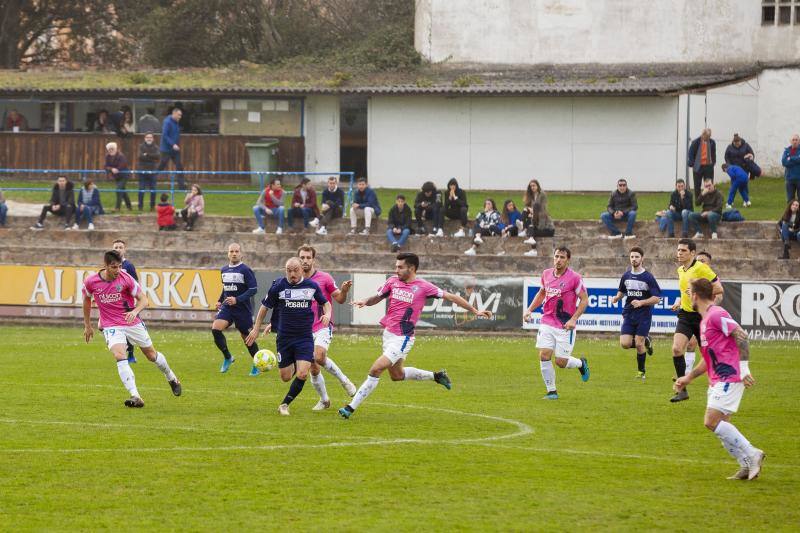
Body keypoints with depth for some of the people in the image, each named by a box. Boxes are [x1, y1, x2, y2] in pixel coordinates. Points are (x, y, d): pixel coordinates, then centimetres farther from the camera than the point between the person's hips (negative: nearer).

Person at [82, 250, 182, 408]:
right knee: (120, 356, -25)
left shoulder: (125, 278, -14)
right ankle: (136, 397, -31)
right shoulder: (91, 282, -10)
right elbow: (87, 300, 11)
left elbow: (143, 299, -8)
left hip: (132, 322, 1)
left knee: (152, 355, 14)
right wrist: (87, 325, 17)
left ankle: (172, 378, 44)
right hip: (111, 326, -1)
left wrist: (135, 311, -29)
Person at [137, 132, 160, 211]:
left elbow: (158, 156, -13)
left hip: (152, 171, 1)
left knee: (153, 189, 3)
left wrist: (147, 154, -18)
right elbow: (141, 156, -14)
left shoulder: (155, 147, 4)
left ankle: (152, 206, 11)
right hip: (142, 171, -1)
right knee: (141, 189, -1)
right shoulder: (141, 146, 1)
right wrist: (151, 157, -16)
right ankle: (140, 206, 6)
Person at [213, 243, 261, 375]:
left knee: (247, 337, 4)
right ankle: (227, 357, 0)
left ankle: (257, 366, 22)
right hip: (226, 307, 5)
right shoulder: (224, 270, 10)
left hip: (243, 309, -5)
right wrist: (220, 300, 11)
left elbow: (253, 289, -14)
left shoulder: (245, 270, -10)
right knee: (215, 329, -17)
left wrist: (237, 300, -23)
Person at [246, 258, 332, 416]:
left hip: (305, 337, 0)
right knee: (285, 377, 6)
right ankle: (292, 366, 43)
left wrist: (327, 314, -6)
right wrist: (256, 329, 7)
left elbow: (325, 303, 15)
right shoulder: (278, 286, -6)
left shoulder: (312, 286, -1)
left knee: (302, 375, -16)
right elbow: (265, 307, 7)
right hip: (284, 337, 0)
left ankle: (285, 404, 2)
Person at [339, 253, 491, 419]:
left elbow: (451, 297, -5)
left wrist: (475, 311, -5)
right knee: (396, 375, 22)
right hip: (388, 334, 7)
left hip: (402, 338, -7)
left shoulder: (423, 287, -11)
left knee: (376, 369, -16)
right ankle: (436, 376, 40)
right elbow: (377, 298, 15)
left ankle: (351, 407, -9)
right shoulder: (393, 281, 3)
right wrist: (365, 301, -8)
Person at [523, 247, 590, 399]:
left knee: (561, 362, -4)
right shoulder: (546, 274, 5)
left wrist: (573, 319, -19)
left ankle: (581, 363, 30)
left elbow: (584, 299, -9)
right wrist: (529, 310, 12)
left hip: (565, 326, -4)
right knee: (544, 356, -8)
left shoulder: (575, 278, -11)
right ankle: (551, 391, 6)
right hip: (547, 323, 4)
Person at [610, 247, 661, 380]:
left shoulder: (648, 277, -8)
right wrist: (616, 298, -1)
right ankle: (645, 341, 21)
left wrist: (641, 302, -22)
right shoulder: (626, 276, 6)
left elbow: (657, 298, -9)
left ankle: (641, 371, 15)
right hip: (629, 314, 4)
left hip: (644, 315, -4)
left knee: (639, 344, -5)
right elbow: (622, 291, 22)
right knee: (625, 344, -9)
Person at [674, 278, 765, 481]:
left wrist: (744, 368, -22)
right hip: (717, 380, 10)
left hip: (728, 378, -10)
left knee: (712, 422, -16)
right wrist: (689, 378, 27)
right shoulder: (704, 321, 21)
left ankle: (752, 455, -12)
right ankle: (747, 466, 6)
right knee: (720, 425, 5)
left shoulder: (716, 315, -10)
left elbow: (741, 336, -18)